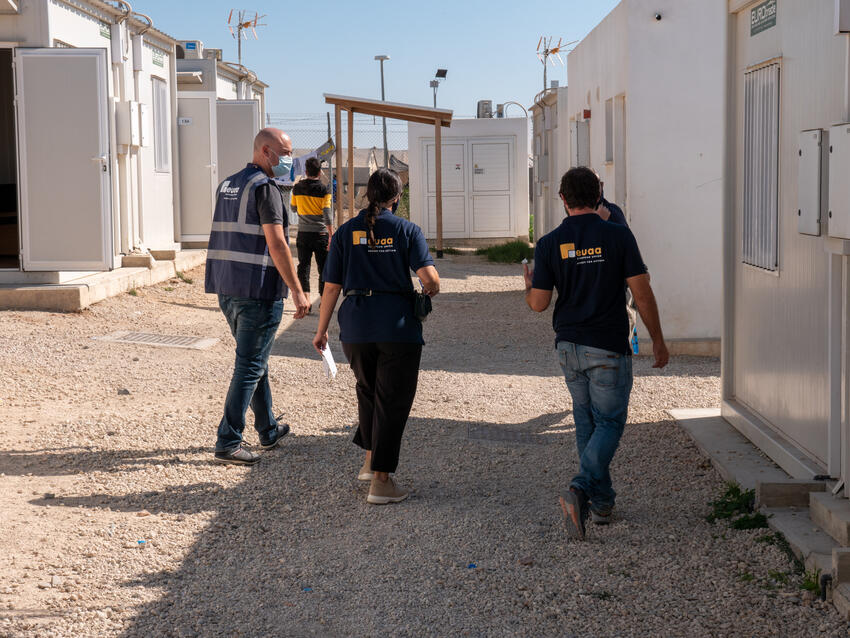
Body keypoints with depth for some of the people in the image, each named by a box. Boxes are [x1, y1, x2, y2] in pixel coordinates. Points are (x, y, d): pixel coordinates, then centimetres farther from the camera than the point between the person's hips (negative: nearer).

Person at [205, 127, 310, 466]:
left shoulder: (227, 185, 15)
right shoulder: (265, 188, -12)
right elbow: (276, 243, -18)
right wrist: (297, 291, -16)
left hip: (226, 289, 9)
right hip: (258, 289, -9)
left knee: (254, 361, 19)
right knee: (249, 366, -4)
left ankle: (269, 430, 30)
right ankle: (227, 442, -3)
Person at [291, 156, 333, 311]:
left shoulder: (297, 188, 2)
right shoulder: (324, 190, -8)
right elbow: (327, 214, -13)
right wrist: (331, 236, -12)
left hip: (303, 233, 2)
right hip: (320, 234, -2)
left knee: (303, 267, 6)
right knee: (323, 269, 7)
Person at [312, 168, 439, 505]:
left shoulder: (345, 232, 4)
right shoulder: (407, 230, -2)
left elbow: (332, 287, 3)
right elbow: (429, 277, -12)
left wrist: (321, 329, 12)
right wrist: (430, 290, 11)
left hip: (355, 326, 3)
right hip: (398, 328, -3)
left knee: (368, 390, 25)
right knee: (392, 401, 4)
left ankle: (370, 460, 31)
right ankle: (380, 481, 4)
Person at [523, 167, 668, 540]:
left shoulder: (549, 244, -3)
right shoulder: (618, 236, -9)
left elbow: (538, 304, -2)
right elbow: (642, 294, -8)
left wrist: (529, 286, 21)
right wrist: (657, 340, 3)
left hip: (569, 346, 3)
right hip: (608, 348, -3)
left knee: (587, 422, 17)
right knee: (609, 423, 4)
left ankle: (602, 501, 22)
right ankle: (580, 489, -18)